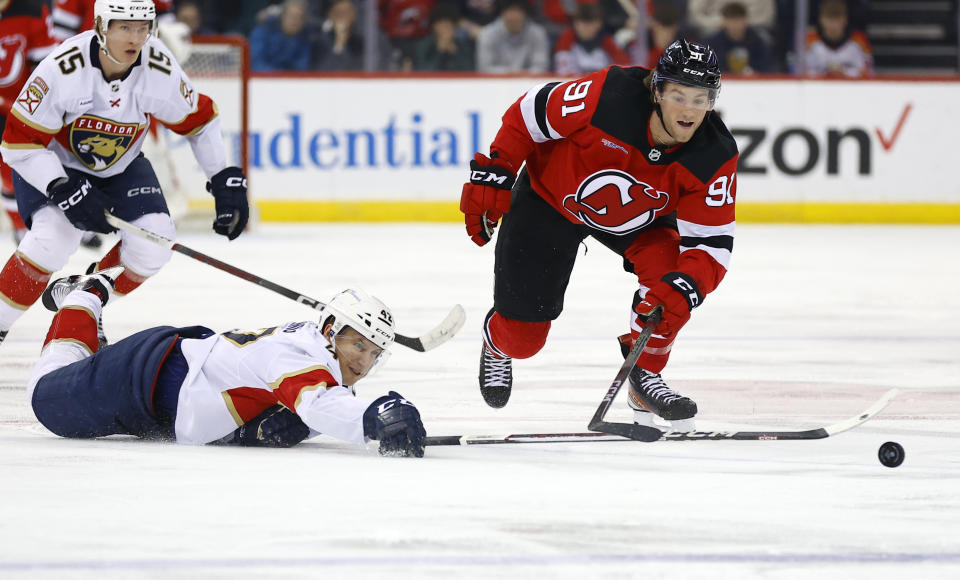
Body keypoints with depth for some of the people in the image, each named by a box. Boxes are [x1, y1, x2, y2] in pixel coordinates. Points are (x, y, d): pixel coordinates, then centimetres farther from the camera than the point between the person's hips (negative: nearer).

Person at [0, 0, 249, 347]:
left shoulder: (160, 68, -23)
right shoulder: (63, 69, -34)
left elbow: (198, 120, -4)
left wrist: (225, 181, -7)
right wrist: (64, 190, -35)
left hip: (120, 166, 4)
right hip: (53, 163, -4)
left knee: (155, 245, -14)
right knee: (53, 238, -29)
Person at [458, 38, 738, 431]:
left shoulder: (714, 158, -28)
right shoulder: (608, 96, -37)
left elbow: (711, 242, -26)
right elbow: (529, 115, -22)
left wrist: (683, 288, -45)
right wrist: (491, 177, -18)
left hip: (637, 217, 2)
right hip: (550, 198, -2)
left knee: (668, 271, -27)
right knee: (522, 336, 1)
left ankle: (644, 379, -2)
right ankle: (497, 344, 42)